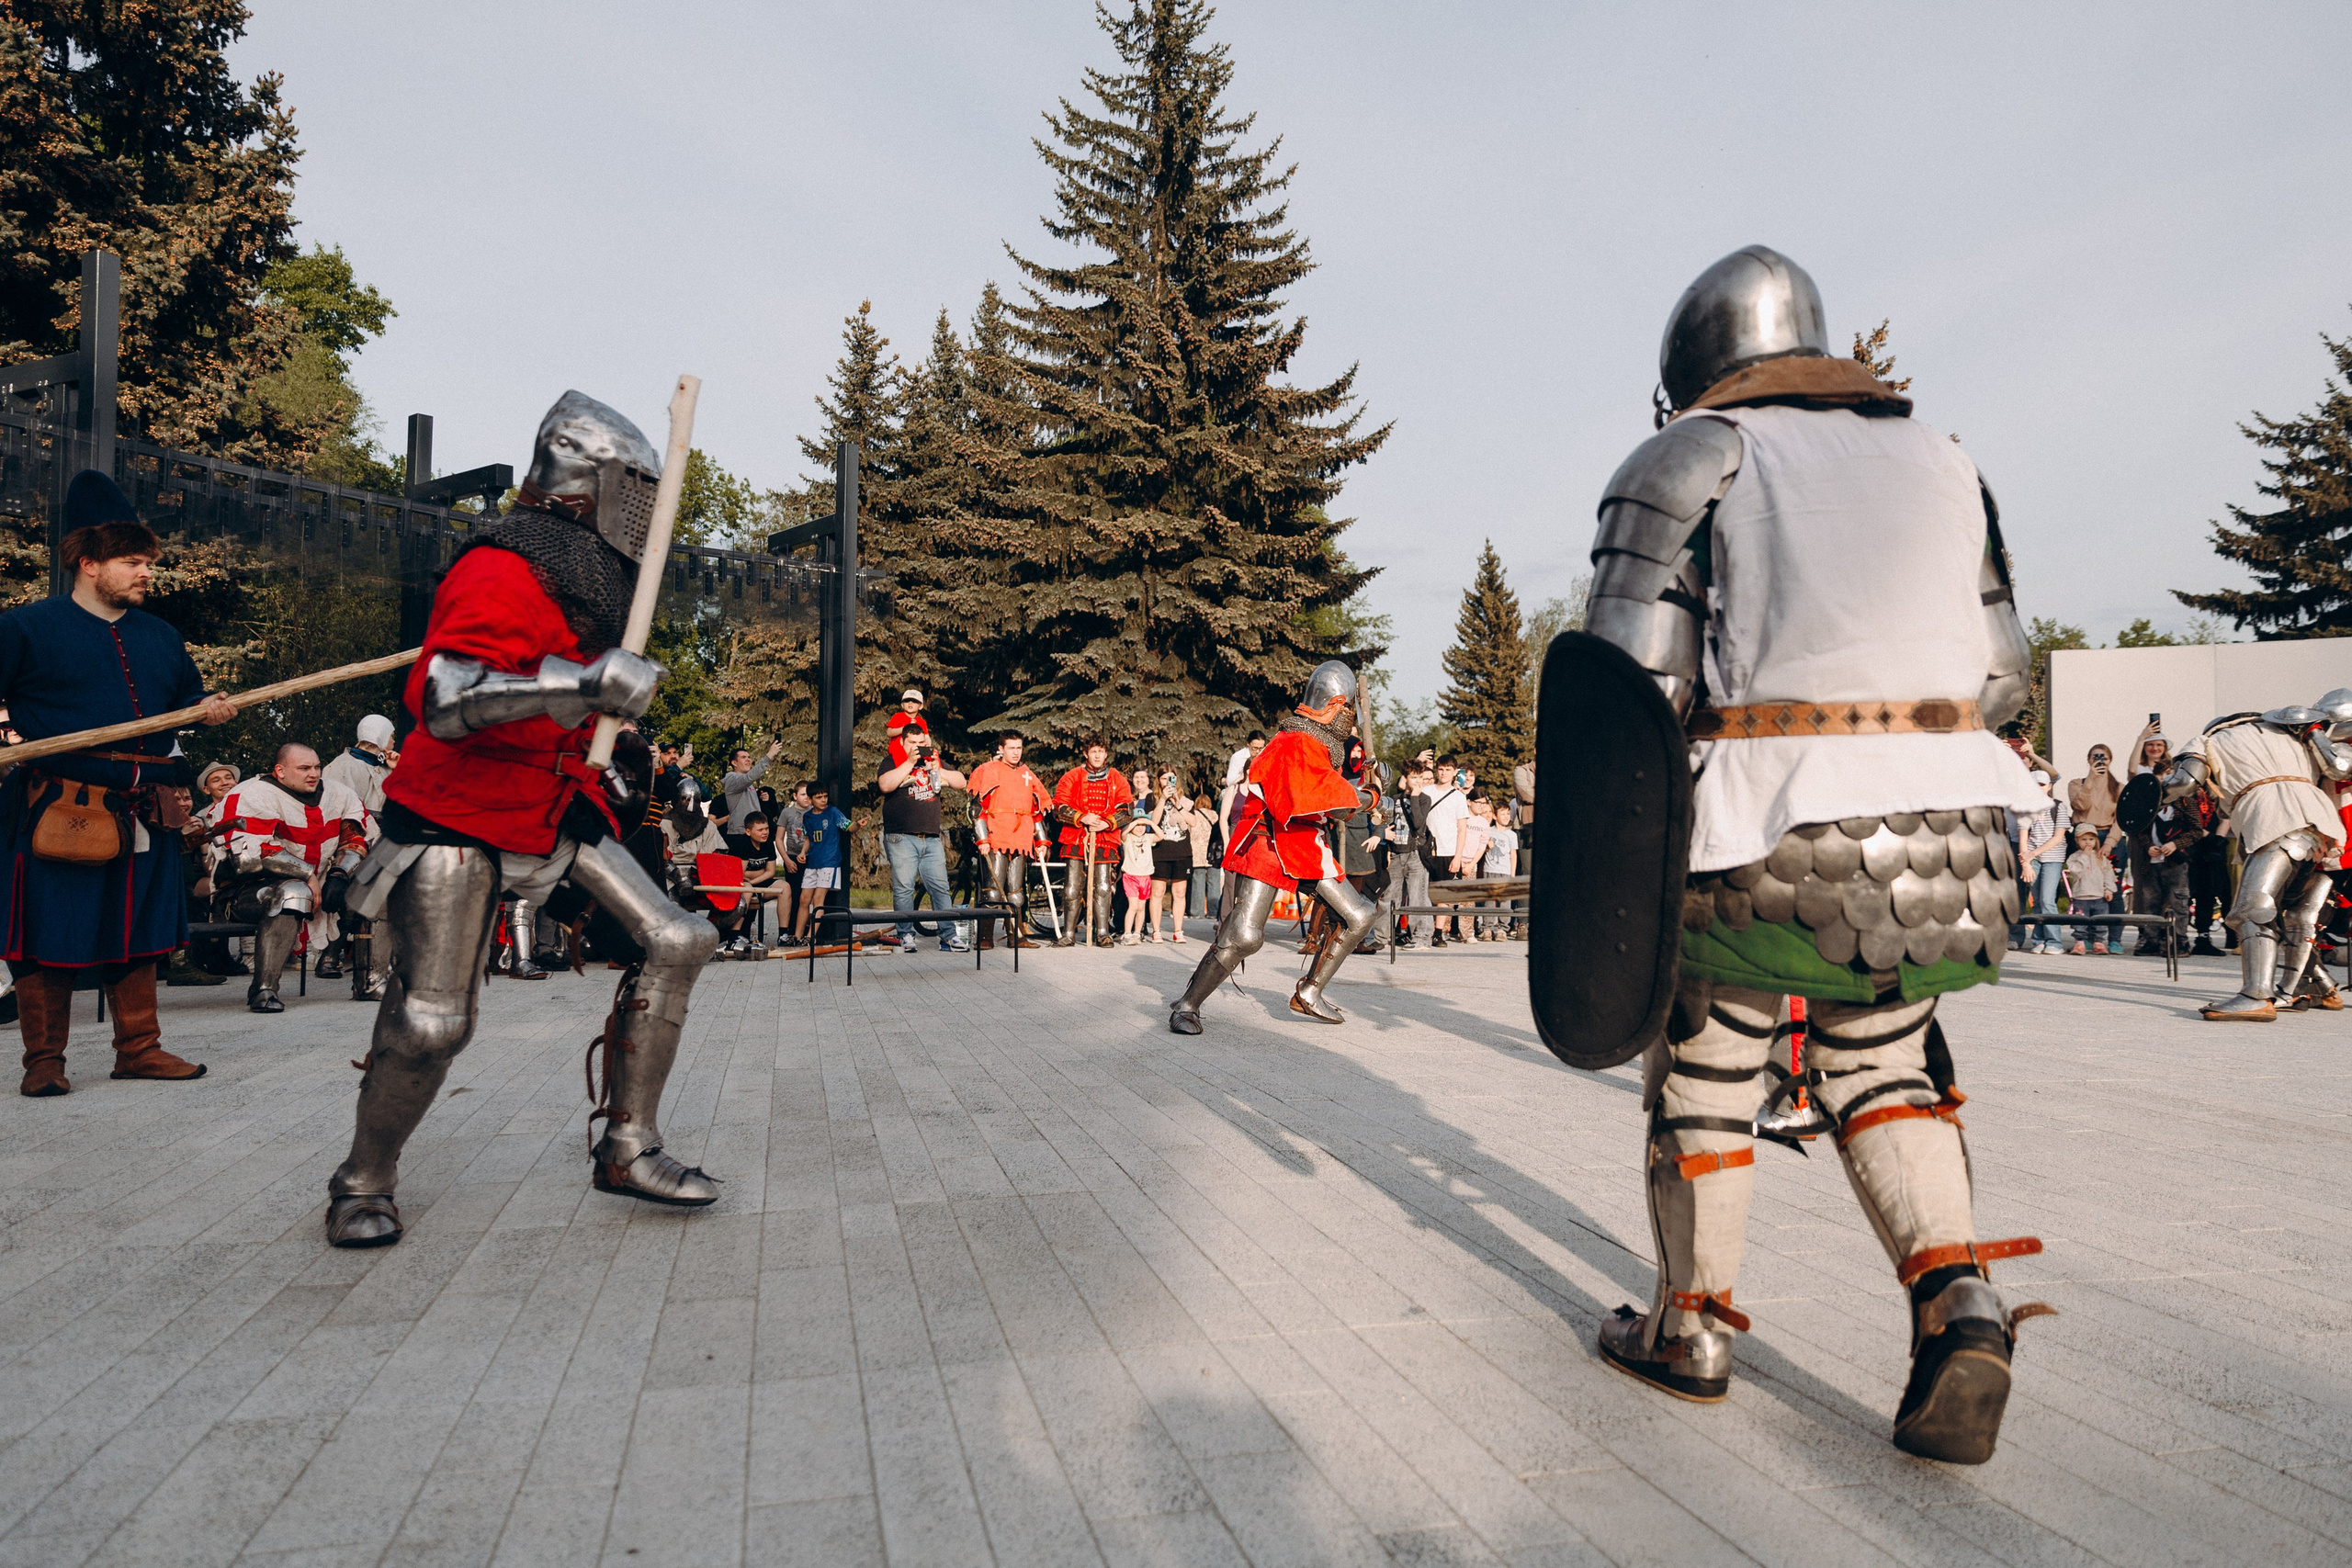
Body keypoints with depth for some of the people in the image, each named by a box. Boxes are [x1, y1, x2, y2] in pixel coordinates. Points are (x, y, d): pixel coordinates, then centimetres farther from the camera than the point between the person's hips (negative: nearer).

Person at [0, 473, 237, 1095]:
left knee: (137, 934, 11)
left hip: (144, 814, 5)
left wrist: (209, 708, 7)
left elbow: (188, 696, 28)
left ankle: (139, 1047, 20)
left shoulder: (160, 636, 17)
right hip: (57, 812, -5)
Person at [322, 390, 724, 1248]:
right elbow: (441, 698, -35)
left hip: (553, 812, 9)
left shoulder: (585, 577, 10)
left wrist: (601, 778, 25)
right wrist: (588, 680, -41)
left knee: (675, 944, -2)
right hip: (457, 819, -9)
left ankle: (627, 1149, 8)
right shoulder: (502, 573, -20)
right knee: (431, 1023, -7)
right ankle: (363, 1184, 21)